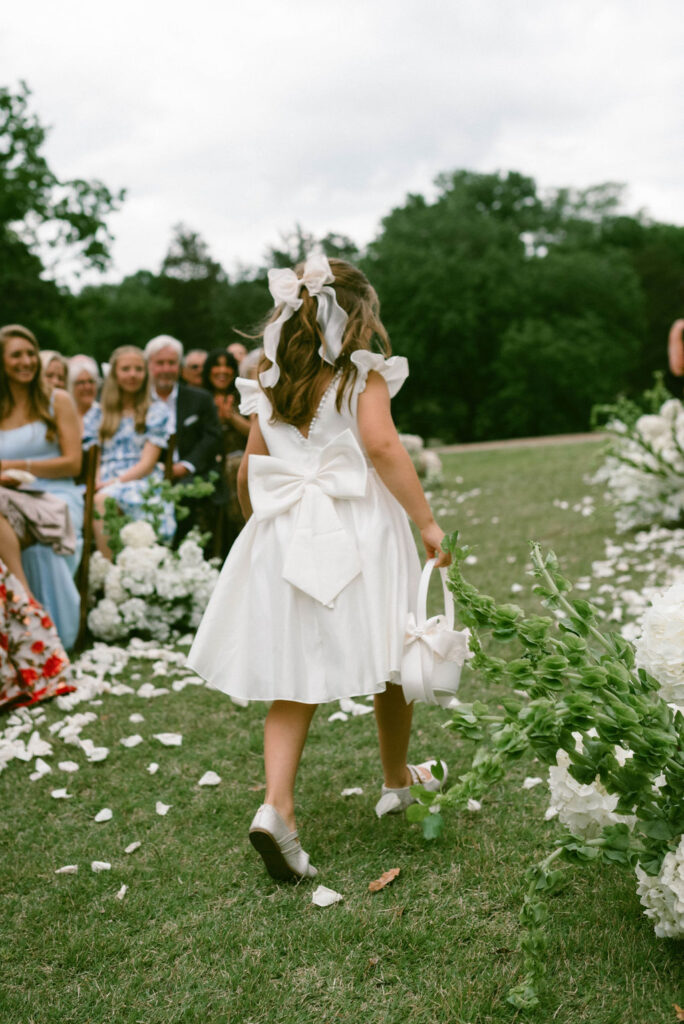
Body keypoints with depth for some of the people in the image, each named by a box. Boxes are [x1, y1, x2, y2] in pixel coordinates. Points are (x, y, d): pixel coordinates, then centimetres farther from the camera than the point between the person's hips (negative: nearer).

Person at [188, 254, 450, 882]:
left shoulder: (271, 386, 11)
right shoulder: (364, 375, -3)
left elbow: (247, 475, 11)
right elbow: (382, 444, -17)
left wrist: (264, 526, 27)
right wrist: (428, 522, -16)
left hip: (285, 539, 4)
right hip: (358, 535, -4)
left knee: (295, 680, 6)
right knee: (389, 663, 15)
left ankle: (277, 804, -10)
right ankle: (398, 780, 33)